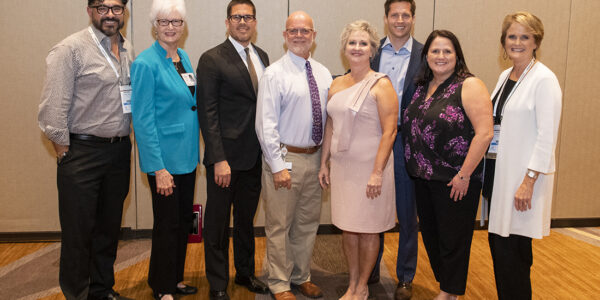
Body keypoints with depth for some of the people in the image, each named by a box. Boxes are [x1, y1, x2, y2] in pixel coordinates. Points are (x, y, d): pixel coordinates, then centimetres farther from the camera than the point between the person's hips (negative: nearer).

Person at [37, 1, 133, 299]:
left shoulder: (128, 51, 10)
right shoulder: (70, 49, -10)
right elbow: (53, 109, -12)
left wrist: (124, 142, 9)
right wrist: (64, 151, -10)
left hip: (119, 151, 6)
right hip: (82, 151, -6)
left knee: (109, 227, 16)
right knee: (78, 232, 3)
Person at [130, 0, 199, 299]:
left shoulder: (183, 57, 9)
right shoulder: (146, 63, -14)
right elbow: (143, 120, -17)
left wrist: (193, 151, 11)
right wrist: (159, 168, -20)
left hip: (187, 156, 7)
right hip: (165, 159, -7)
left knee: (184, 221, 17)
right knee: (167, 225, 5)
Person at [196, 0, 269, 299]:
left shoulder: (262, 56, 11)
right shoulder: (212, 59, -9)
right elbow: (207, 113, -13)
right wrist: (219, 159, -18)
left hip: (255, 156, 6)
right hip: (226, 156, -6)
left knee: (246, 219, 20)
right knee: (218, 223, 8)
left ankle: (245, 272, 37)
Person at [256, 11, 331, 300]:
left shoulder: (323, 73, 8)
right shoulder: (274, 74, -9)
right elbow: (265, 124, -13)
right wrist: (278, 166, -17)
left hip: (315, 157, 6)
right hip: (285, 157, -5)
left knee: (308, 222, 17)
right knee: (280, 225, 5)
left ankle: (301, 276, 35)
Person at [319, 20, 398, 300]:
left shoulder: (381, 84, -8)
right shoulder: (337, 84, 9)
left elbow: (389, 130, -13)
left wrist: (377, 172, -18)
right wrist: (324, 163, 12)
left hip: (369, 166, -5)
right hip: (342, 165, 5)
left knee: (367, 229, 7)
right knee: (347, 227, 12)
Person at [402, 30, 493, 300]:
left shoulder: (469, 86, -10)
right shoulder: (423, 87, 10)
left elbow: (484, 133, -18)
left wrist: (464, 175, -19)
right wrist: (416, 167, 11)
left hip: (454, 180, -7)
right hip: (422, 177, 7)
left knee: (453, 239, 6)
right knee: (430, 235, 17)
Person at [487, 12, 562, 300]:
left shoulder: (544, 79, -11)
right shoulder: (504, 77, 12)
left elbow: (547, 136, -15)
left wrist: (529, 181, -18)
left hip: (525, 177, -7)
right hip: (500, 171, 7)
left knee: (513, 249, -2)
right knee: (497, 242, 12)